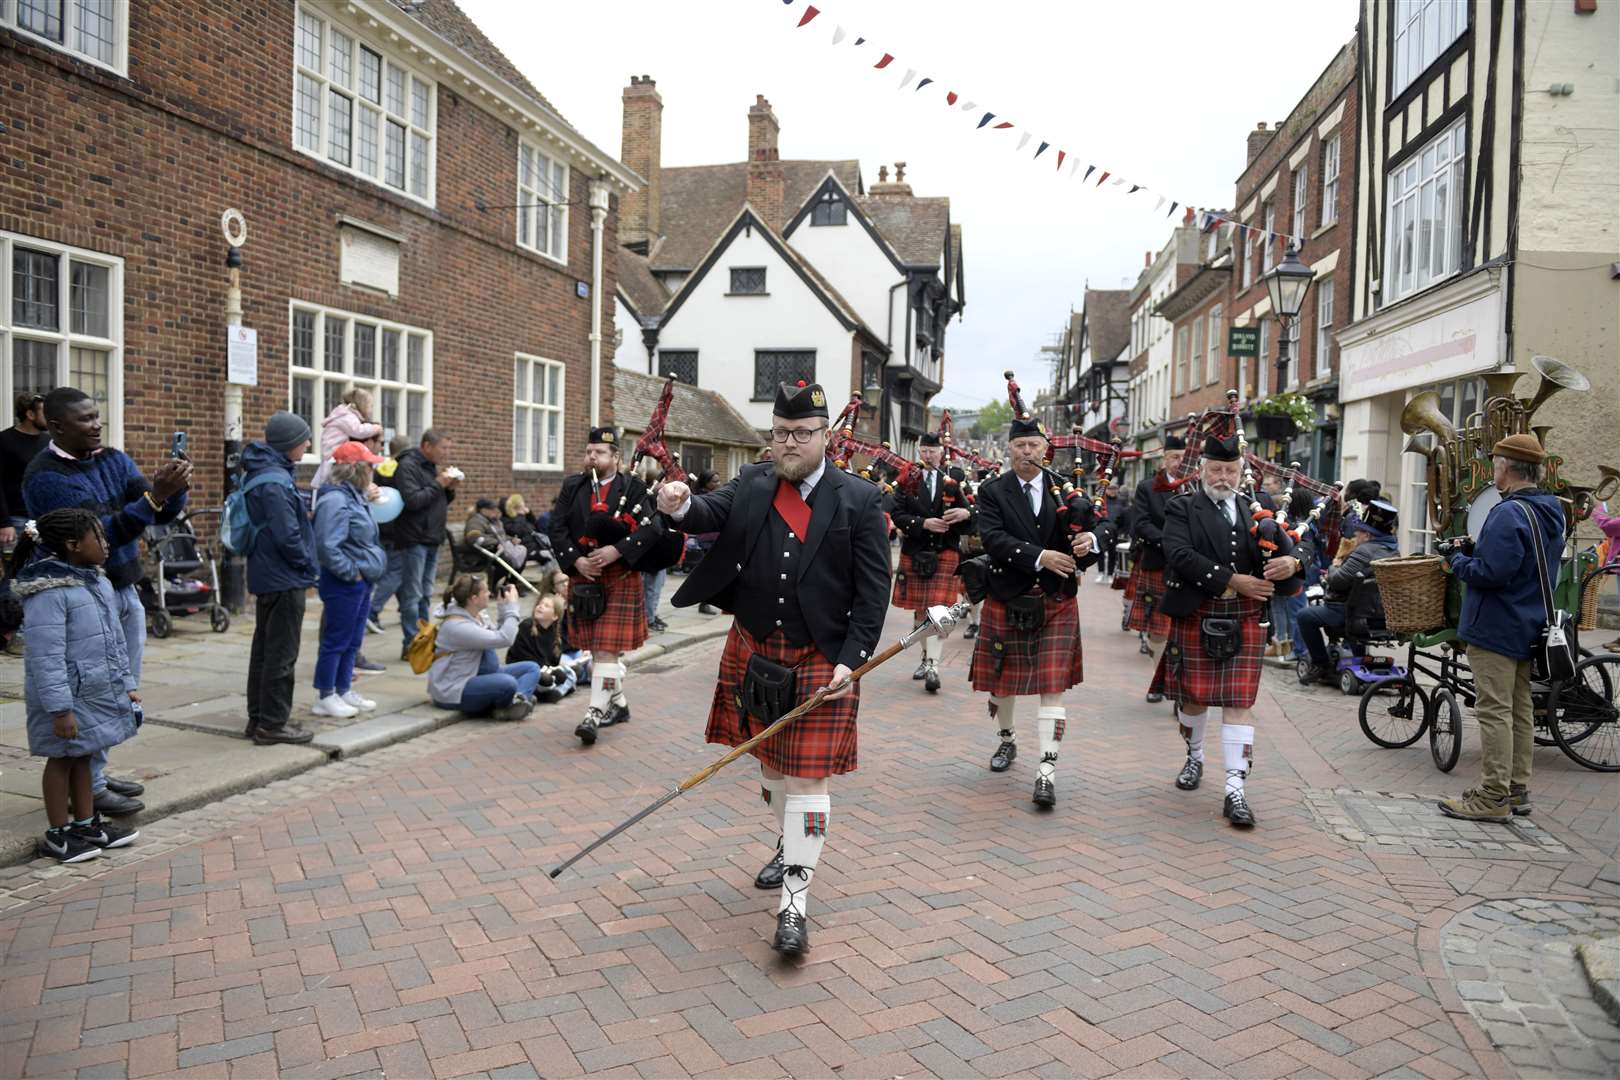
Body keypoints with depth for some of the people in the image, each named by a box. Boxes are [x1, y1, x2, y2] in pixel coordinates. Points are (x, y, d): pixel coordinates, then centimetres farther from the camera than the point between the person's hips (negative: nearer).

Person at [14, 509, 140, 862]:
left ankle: (86, 823, 30)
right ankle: (58, 835, 19)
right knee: (63, 759, 5)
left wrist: (126, 685, 14)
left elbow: (115, 640, 15)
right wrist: (60, 709, -24)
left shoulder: (99, 583, 8)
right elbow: (46, 657, -23)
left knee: (82, 757, 18)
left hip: (97, 692, 8)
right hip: (67, 697, -8)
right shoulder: (49, 593, -21)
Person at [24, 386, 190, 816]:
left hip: (126, 591, 7)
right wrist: (152, 497, -32)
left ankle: (96, 774, 27)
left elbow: (163, 515, 1)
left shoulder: (114, 460, 7)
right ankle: (88, 788, 12)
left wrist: (173, 489, -21)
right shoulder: (45, 477, -14)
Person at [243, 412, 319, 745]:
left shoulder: (262, 474, 11)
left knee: (264, 648, 16)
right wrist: (309, 567, -11)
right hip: (285, 579, -10)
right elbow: (287, 535, -23)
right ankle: (273, 724, 5)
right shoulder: (275, 482, -20)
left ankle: (259, 718, 26)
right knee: (282, 653, -2)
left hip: (266, 577, 10)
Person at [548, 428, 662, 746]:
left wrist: (618, 550, -23)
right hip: (583, 577, 5)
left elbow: (652, 528, -13)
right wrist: (575, 560, -12)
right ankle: (619, 704, 29)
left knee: (607, 646, -8)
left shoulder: (633, 488, -3)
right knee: (597, 647, 13)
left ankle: (595, 713, -6)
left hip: (621, 579, -5)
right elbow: (557, 529, 2)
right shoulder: (572, 487, 8)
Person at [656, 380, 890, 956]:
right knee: (770, 760, 21)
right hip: (753, 652, 4)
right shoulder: (752, 483, 3)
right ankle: (790, 845, 45)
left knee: (807, 775, -3)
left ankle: (794, 902, 5)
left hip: (821, 660, -4)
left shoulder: (860, 499, -7)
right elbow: (714, 512, -14)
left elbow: (873, 589, -8)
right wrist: (680, 505, -37)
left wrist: (851, 660, -15)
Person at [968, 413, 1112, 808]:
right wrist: (1040, 557, -28)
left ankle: (1046, 771, -4)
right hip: (1007, 601, 0)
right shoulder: (993, 492, -3)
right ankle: (1007, 740, 41)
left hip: (1057, 604, 0)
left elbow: (1104, 524, -1)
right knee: (1003, 682, 14)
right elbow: (993, 539, -17)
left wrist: (1092, 538, -25)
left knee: (1053, 687, -5)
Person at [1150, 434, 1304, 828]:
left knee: (1239, 701, -2)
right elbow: (1181, 556, -17)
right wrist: (1233, 580, -21)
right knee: (1193, 694, 11)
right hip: (1195, 617, -1)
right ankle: (1195, 758, 37)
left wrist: (1289, 564, -23)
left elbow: (1284, 550, 2)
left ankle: (1235, 789, -2)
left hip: (1244, 619, 1)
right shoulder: (1181, 509, -1)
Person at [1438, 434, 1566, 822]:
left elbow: (1492, 571, -26)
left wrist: (1458, 562, -7)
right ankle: (1517, 790, 24)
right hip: (1529, 627, 10)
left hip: (1496, 628, -10)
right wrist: (1473, 550, 14)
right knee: (1519, 709, 15)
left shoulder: (1509, 513, -20)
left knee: (1494, 711, -5)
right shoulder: (1551, 513, 12)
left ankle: (1492, 797, -1)